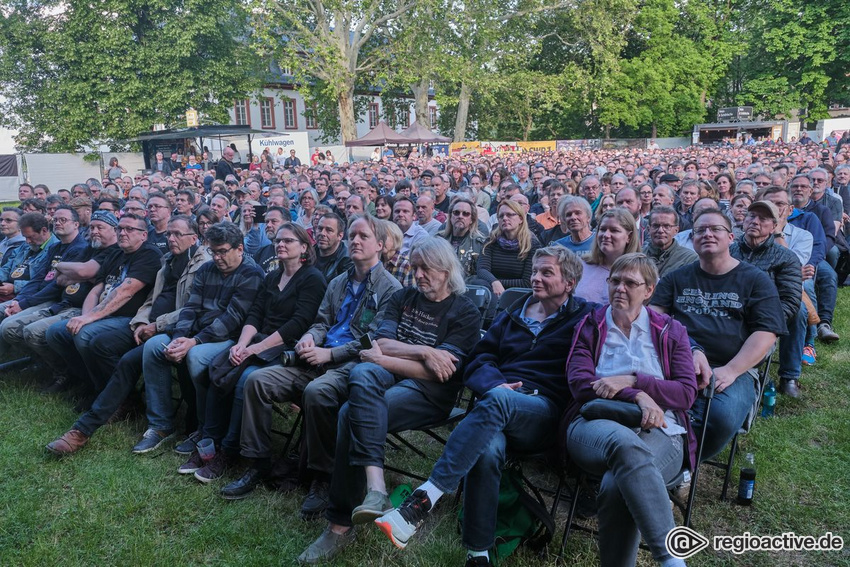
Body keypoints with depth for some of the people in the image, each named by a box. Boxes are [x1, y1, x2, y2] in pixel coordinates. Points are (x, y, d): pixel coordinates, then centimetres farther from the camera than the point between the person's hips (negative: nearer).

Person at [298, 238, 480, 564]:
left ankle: (341, 523, -19)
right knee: (362, 373, -33)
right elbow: (380, 344, 2)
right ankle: (375, 486, -44)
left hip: (430, 393, -5)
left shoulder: (464, 312, -1)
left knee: (352, 413, -29)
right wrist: (424, 351, -13)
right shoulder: (403, 298, 16)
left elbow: (438, 373, -11)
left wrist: (382, 359, -10)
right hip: (389, 376, 5)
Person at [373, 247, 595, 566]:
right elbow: (480, 359, 17)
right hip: (497, 405, 3)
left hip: (543, 411, -3)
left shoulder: (584, 318, 12)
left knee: (496, 401, -37)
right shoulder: (515, 313, 24)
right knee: (488, 450, -33)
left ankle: (420, 503, -42)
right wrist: (495, 383, -6)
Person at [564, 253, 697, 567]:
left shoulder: (671, 331, 17)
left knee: (616, 486, -37)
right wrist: (638, 397, -14)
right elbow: (579, 382, 0)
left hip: (659, 430, 1)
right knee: (625, 441, -41)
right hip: (596, 423, 0)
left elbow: (687, 393, 5)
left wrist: (631, 381, -10)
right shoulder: (589, 326, 16)